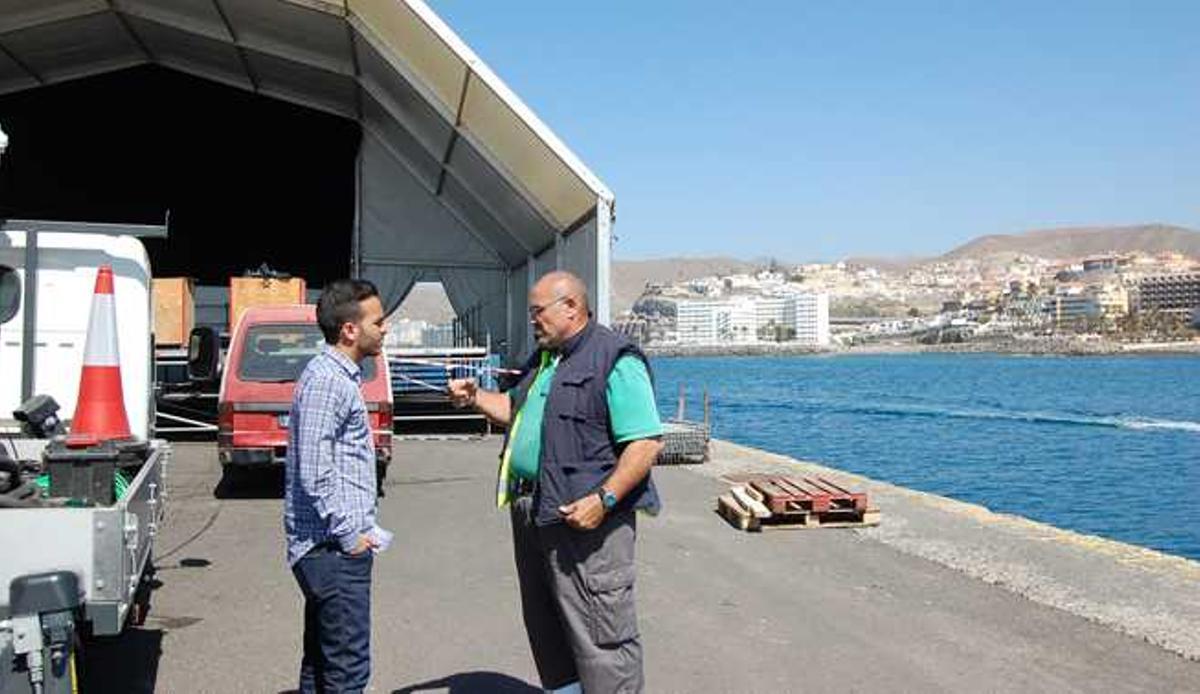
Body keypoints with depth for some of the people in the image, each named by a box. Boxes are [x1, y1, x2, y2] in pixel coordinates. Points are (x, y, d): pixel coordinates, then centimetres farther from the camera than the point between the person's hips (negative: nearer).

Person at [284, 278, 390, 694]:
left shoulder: (341, 376, 16)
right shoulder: (325, 379, -16)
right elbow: (313, 474, -21)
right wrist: (348, 534, -16)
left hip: (331, 547, 10)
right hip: (334, 549, -10)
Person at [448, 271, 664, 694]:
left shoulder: (615, 359, -13)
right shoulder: (543, 360, 17)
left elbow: (647, 441, -20)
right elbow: (515, 409, 32)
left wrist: (603, 500, -26)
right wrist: (475, 398, 14)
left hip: (585, 519, -10)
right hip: (531, 511, 10)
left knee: (599, 636, -4)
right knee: (545, 627, 21)